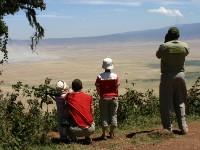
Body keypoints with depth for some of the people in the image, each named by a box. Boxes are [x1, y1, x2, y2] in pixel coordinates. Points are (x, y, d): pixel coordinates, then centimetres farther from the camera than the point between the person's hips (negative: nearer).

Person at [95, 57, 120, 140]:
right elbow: (117, 88, -2)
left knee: (104, 115, 5)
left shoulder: (99, 77, -8)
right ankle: (112, 133, 18)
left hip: (104, 98, 0)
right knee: (113, 114, 11)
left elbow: (98, 89, -4)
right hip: (113, 98, 1)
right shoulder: (115, 76, -7)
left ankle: (104, 134, 5)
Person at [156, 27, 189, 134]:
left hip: (167, 76, -3)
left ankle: (168, 128, 7)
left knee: (166, 103, 5)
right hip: (180, 75, 3)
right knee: (180, 102, 14)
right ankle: (183, 127, 14)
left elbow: (158, 55, 5)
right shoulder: (185, 46, -4)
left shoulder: (164, 46, -13)